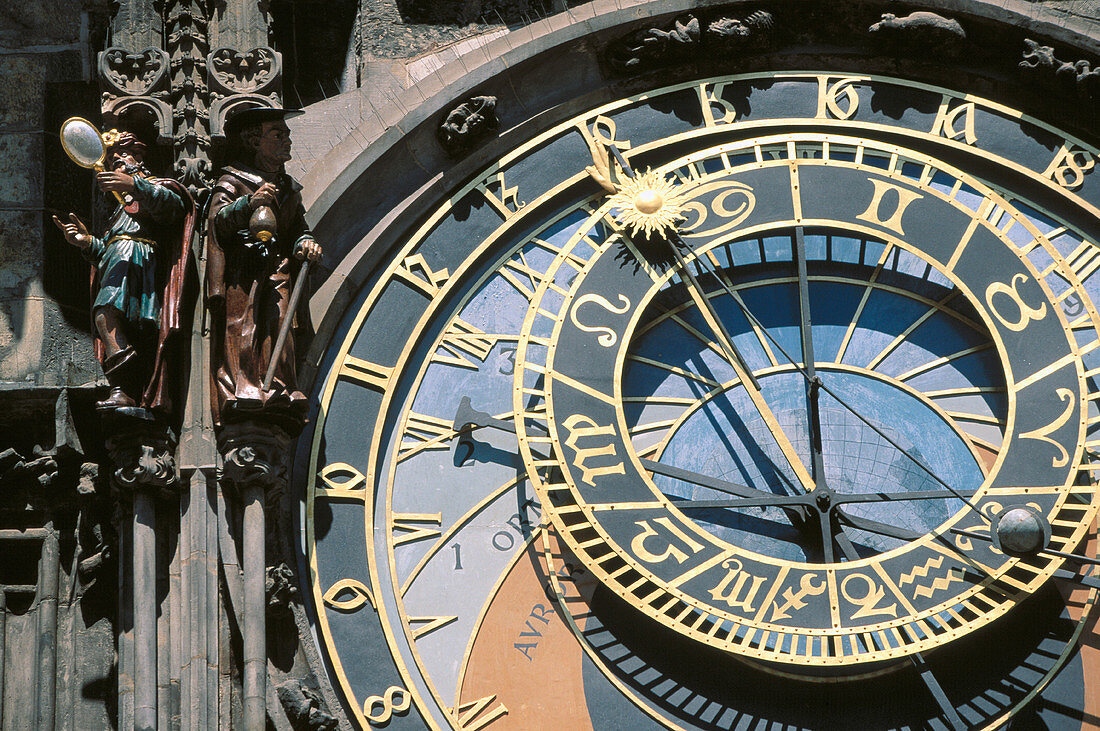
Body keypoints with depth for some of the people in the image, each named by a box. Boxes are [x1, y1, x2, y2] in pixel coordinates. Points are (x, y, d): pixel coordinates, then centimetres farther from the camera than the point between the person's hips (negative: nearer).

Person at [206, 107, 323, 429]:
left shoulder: (289, 188, 27)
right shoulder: (233, 180, 7)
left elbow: (298, 228, 25)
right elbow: (218, 219, -7)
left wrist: (305, 244, 2)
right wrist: (249, 203, -23)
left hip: (278, 267, 5)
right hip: (241, 266, -5)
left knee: (278, 325, -14)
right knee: (241, 325, -19)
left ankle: (280, 395, -22)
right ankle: (242, 390, -30)